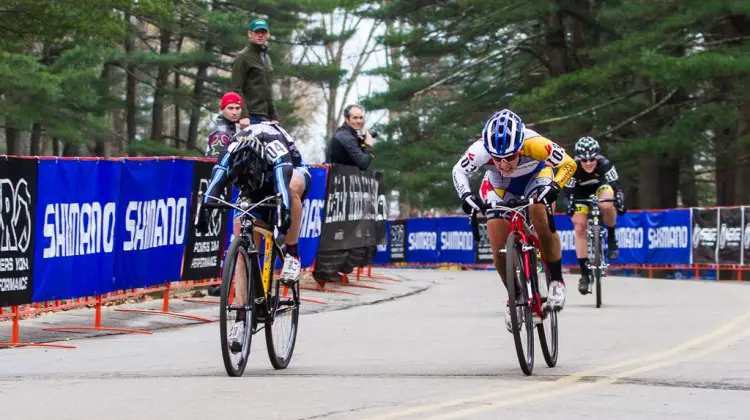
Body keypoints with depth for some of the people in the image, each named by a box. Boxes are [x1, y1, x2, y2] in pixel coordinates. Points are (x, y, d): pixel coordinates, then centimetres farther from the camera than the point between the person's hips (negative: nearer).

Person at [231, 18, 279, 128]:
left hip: (265, 116, 8)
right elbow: (236, 89, -10)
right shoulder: (242, 57, -3)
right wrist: (243, 115, -20)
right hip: (250, 117, -8)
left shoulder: (266, 58, 22)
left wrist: (274, 116, 20)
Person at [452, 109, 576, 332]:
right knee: (499, 250, -8)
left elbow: (568, 164, -27)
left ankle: (556, 280, -11)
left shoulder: (534, 145, -40)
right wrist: (466, 194, -36)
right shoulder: (480, 150, -37)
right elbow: (459, 171, -17)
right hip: (500, 186, 2)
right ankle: (514, 297, 17)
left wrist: (554, 187, -45)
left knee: (542, 220, -30)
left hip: (535, 176, -2)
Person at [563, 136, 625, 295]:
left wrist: (619, 204, -49)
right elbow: (568, 192, -25)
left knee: (606, 205, -36)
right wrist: (571, 209, -43)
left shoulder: (604, 164, -33)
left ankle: (611, 238, -8)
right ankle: (584, 273, -5)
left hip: (601, 187, -1)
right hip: (581, 192, 1)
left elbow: (617, 187, -32)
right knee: (579, 227, -13)